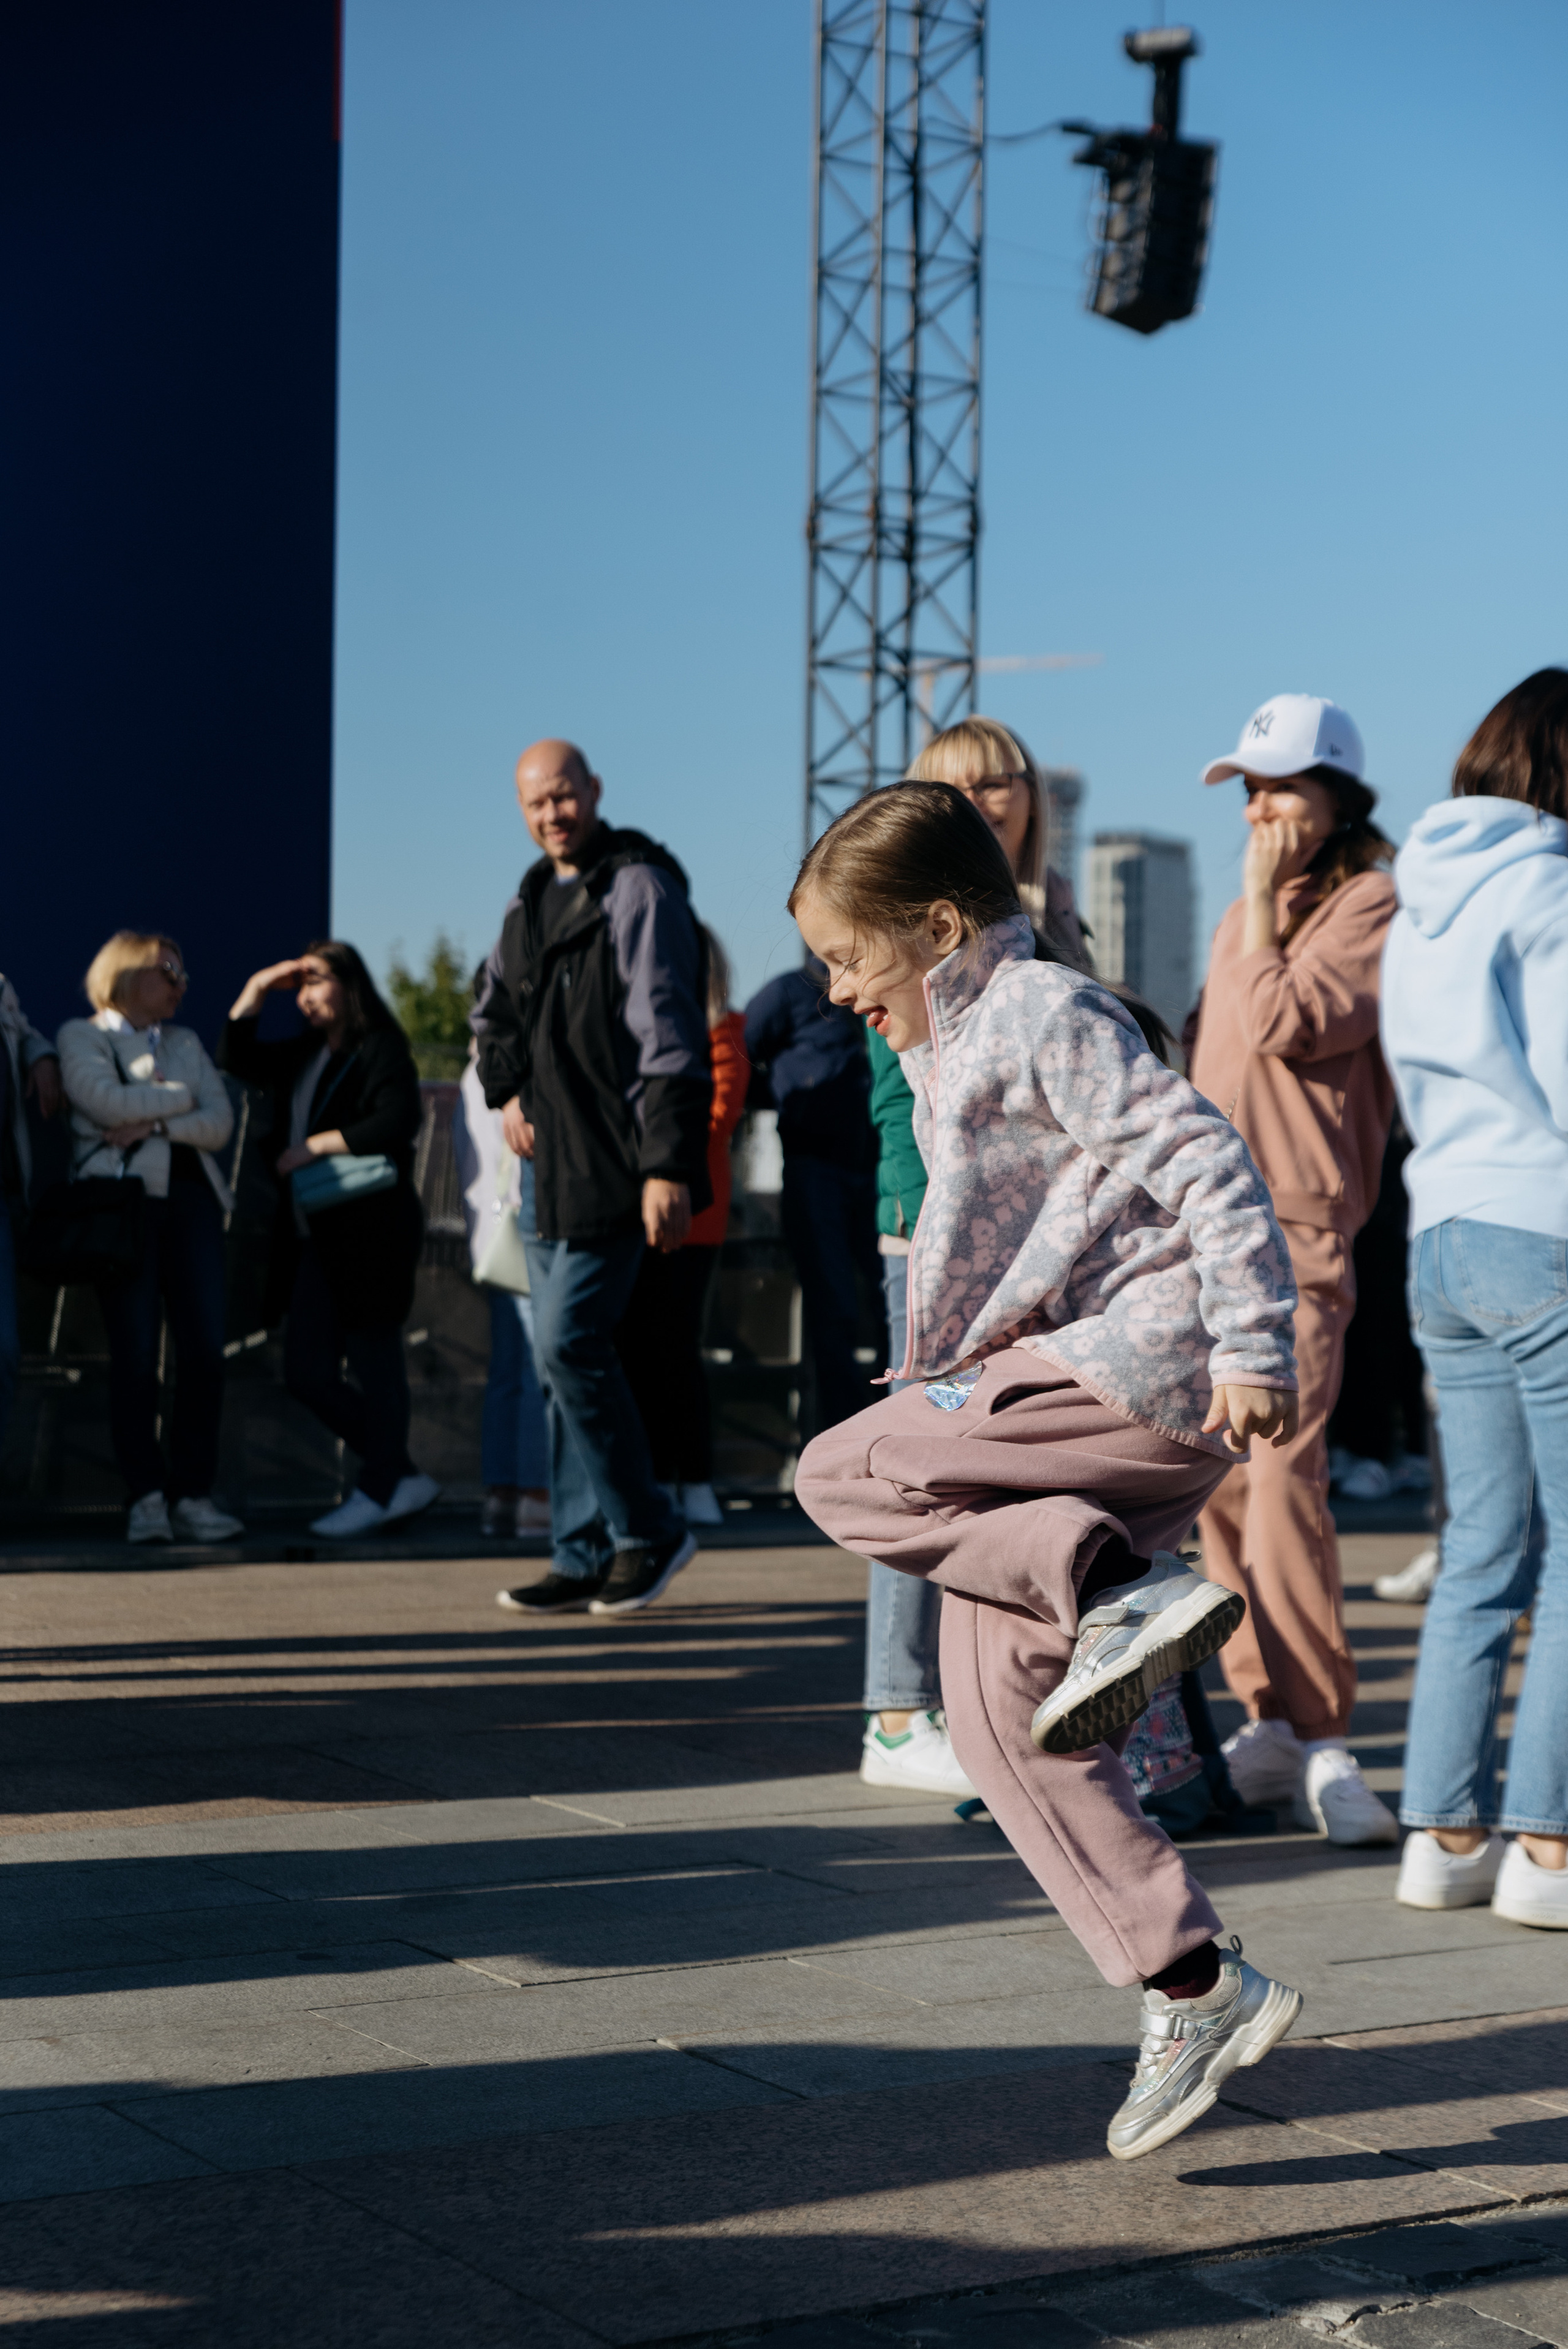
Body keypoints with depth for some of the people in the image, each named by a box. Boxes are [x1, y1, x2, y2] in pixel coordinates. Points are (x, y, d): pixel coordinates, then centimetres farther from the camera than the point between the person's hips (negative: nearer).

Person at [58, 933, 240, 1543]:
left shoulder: (187, 1044, 23)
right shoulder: (81, 1036, 9)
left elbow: (220, 1123, 9)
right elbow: (109, 1102, -10)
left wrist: (155, 1123, -7)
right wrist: (180, 1096, 3)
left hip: (191, 1196, 4)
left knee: (205, 1349, -6)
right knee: (135, 1352, -8)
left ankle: (192, 1493, 0)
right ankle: (145, 1496, -2)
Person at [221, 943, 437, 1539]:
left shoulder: (381, 1051, -6)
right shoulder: (302, 1055, 19)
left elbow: (398, 1121, -19)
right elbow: (236, 1059, 26)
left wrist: (316, 1145, -13)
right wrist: (256, 989, 15)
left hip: (371, 1233, -9)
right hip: (314, 1237, 9)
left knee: (374, 1365, -3)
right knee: (306, 1374, 6)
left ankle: (378, 1493, 5)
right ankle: (402, 1478, 13)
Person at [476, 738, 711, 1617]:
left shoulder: (639, 891, -9)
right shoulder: (532, 899, 16)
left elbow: (668, 1036, -16)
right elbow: (496, 1010, 32)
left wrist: (668, 1165, -22)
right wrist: (507, 1091, 13)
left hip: (615, 1168, -9)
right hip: (550, 1170, 9)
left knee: (571, 1345, -14)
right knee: (566, 1354, 9)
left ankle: (648, 1530, 1)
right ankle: (585, 1556, 15)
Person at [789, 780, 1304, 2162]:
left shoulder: (1044, 1013, -8)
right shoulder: (953, 1050, 21)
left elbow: (1201, 1158, -17)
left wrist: (1253, 1347, -23)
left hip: (1141, 1371, -10)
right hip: (1068, 1388, 10)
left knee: (842, 1472, -18)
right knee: (1003, 1720, 5)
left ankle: (1120, 1593, -26)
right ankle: (1196, 1994, 8)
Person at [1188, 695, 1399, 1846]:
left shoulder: (1372, 905, -4)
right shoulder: (1245, 920, 21)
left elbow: (1286, 1025, -16)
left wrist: (1262, 905, -6)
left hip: (1296, 1230, -8)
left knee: (1284, 1478, -17)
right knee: (1223, 1487, 6)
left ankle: (1323, 1741, -15)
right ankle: (1268, 1724, 11)